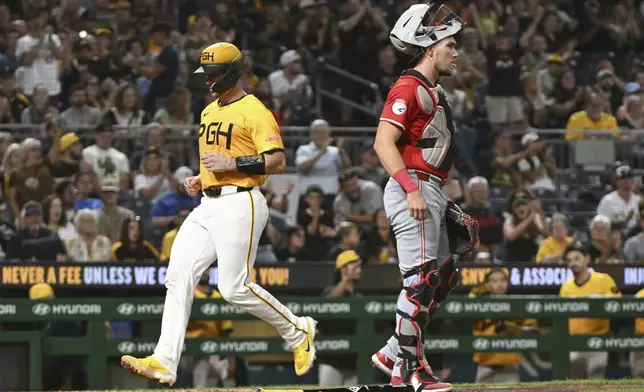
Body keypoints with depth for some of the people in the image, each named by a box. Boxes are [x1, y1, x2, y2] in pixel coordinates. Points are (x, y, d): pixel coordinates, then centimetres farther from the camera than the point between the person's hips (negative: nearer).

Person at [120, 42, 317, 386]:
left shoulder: (253, 110, -8)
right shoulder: (209, 112, 20)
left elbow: (277, 161, -16)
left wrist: (232, 164, -21)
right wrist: (200, 179, 14)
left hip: (240, 205, -9)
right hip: (208, 205, 9)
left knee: (235, 287, -12)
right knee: (178, 276, -5)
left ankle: (298, 331, 10)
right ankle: (165, 362, -10)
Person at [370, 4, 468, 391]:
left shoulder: (432, 92, 20)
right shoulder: (408, 88, -12)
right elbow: (384, 142, -20)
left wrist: (443, 200, 21)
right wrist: (412, 190, -27)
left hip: (429, 194, 11)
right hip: (413, 189, -11)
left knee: (444, 276, 12)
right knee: (421, 279, -11)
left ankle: (394, 354, 17)